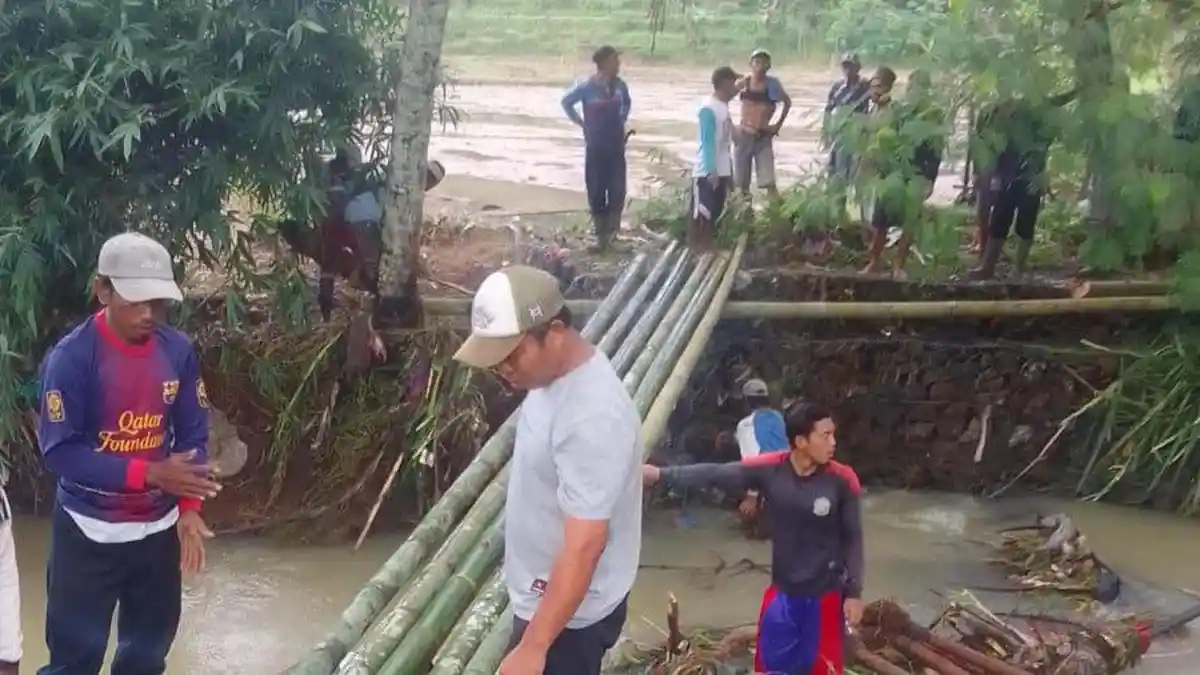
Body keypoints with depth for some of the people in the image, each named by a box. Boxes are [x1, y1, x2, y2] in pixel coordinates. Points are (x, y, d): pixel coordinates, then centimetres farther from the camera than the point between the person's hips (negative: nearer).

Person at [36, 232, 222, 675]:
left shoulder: (179, 351, -4)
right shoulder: (71, 357, -18)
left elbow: (193, 434, 2)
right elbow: (59, 451, -20)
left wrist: (188, 508, -11)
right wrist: (149, 473, -25)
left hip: (158, 529, 4)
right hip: (88, 532, -4)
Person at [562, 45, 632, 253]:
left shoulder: (620, 85, -1)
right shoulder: (587, 87, -13)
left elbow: (627, 103, 20)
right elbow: (566, 102, 1)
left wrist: (622, 120, 9)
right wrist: (581, 123, 0)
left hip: (616, 146, 3)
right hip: (596, 147, -3)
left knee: (617, 189, -1)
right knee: (596, 190, 3)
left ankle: (611, 232, 15)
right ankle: (601, 235, 14)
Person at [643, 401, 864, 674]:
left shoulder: (842, 479, -15)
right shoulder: (770, 470, -13)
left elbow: (853, 539, -5)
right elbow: (714, 475, -11)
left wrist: (854, 593, -5)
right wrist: (661, 474, -19)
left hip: (825, 594, -2)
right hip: (782, 591, 2)